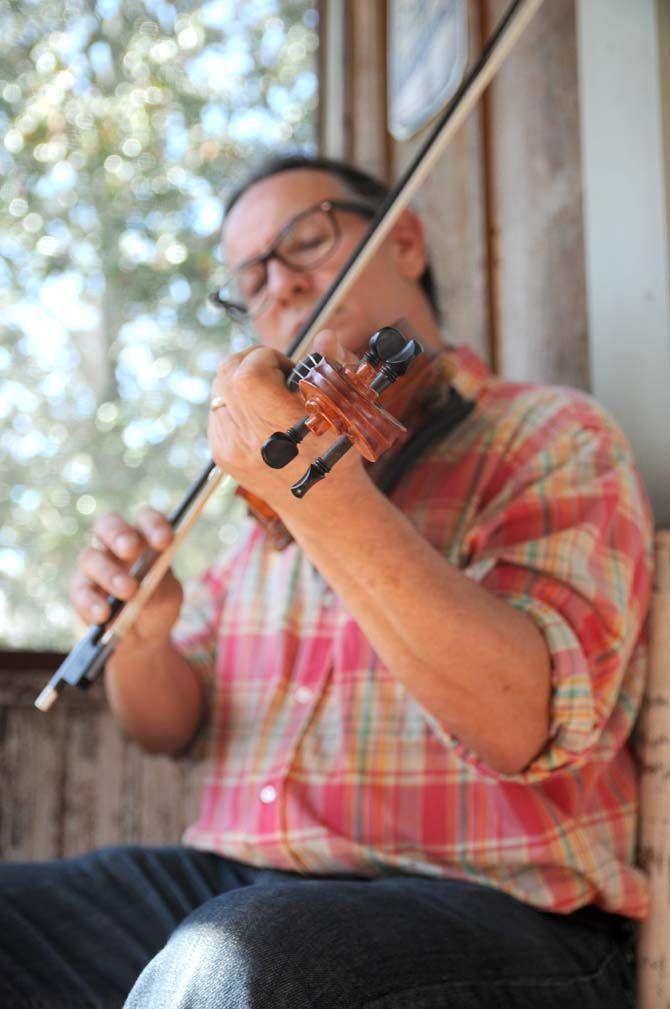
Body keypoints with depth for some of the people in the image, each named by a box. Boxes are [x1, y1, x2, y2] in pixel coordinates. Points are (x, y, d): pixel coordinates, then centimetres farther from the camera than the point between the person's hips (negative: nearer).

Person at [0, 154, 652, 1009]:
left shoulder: (551, 432, -2)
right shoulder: (270, 485, 18)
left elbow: (526, 727, -20)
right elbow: (173, 728, 19)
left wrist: (321, 491, -29)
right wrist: (142, 637, -4)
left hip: (486, 903, -6)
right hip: (231, 888, 7)